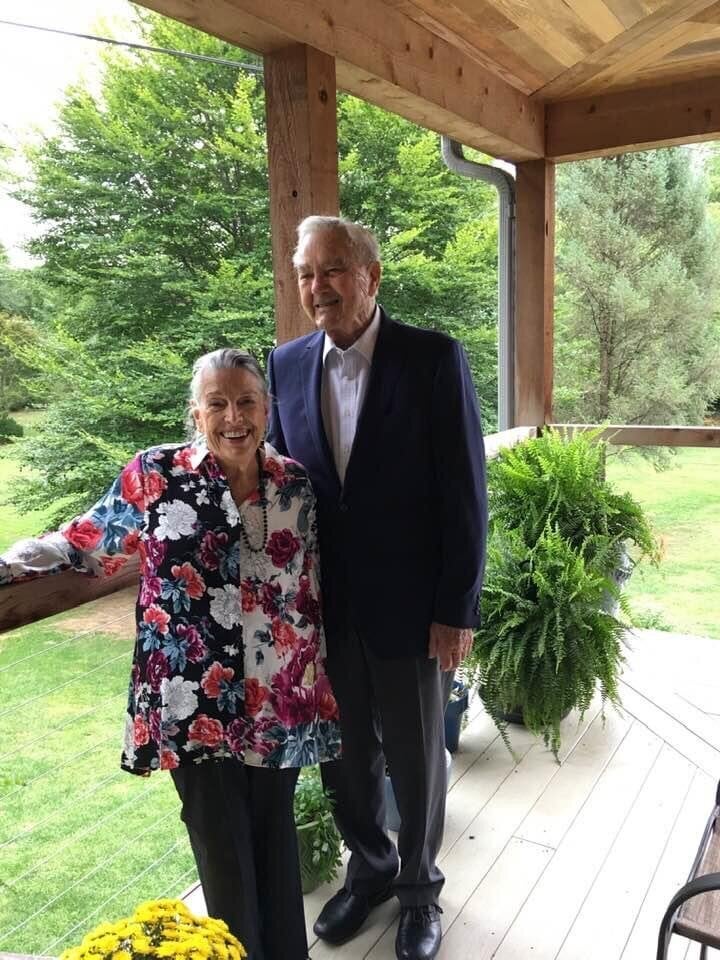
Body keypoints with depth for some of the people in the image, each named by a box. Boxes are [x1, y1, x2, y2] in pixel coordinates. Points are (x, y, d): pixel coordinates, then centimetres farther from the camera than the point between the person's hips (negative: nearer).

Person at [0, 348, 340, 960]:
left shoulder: (296, 483, 1)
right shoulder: (155, 474, -8)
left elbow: (312, 589, 8)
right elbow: (88, 546, 3)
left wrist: (321, 681, 10)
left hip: (279, 698, 3)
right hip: (194, 702, -2)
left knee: (275, 829, 16)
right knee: (222, 843, 9)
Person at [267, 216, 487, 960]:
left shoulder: (433, 358, -10)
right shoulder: (287, 364, 2)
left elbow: (464, 492, -10)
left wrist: (456, 609, -12)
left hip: (407, 602, -3)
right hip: (321, 606, 4)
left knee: (416, 759, 15)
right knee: (342, 755, 19)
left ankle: (418, 885, 42)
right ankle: (369, 868, 46)